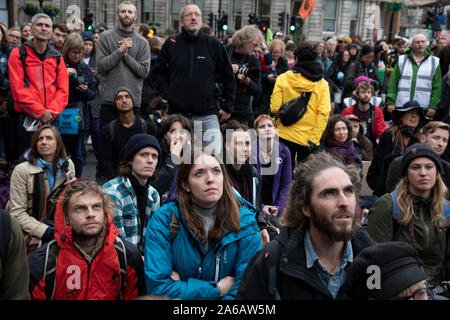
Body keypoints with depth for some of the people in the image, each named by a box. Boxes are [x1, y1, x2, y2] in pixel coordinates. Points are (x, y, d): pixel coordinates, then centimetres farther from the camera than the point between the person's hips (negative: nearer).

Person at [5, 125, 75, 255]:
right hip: (28, 229, -4)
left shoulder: (68, 165, 4)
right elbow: (17, 213, -12)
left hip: (56, 226, 4)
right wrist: (46, 231, -21)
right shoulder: (22, 170, -9)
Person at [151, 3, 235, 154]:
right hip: (177, 114, 1)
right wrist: (167, 93, 0)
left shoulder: (214, 44, 4)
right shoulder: (171, 44, 6)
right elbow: (157, 73, 15)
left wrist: (227, 107, 6)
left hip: (208, 115, -1)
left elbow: (228, 78, 9)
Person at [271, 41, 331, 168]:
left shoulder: (283, 78, -5)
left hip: (286, 135, -1)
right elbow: (324, 113, -11)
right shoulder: (322, 83, -2)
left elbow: (274, 108, -11)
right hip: (308, 139, 1)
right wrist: (313, 140, -9)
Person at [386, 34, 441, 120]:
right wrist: (390, 102, -3)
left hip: (424, 108, 0)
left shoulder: (434, 62, 8)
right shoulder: (402, 60, 8)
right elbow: (393, 83, 5)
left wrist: (433, 106, -4)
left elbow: (437, 87, 4)